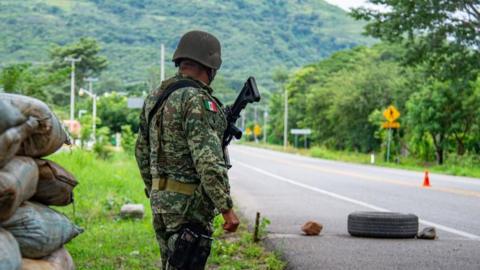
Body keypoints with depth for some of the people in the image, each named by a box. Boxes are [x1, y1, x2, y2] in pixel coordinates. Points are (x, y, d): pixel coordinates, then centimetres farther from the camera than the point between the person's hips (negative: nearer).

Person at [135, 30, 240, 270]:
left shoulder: (155, 97, 10)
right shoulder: (196, 100, -17)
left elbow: (142, 151, 17)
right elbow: (208, 162, -24)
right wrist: (227, 209, -20)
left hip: (162, 197, 9)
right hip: (188, 204, -9)